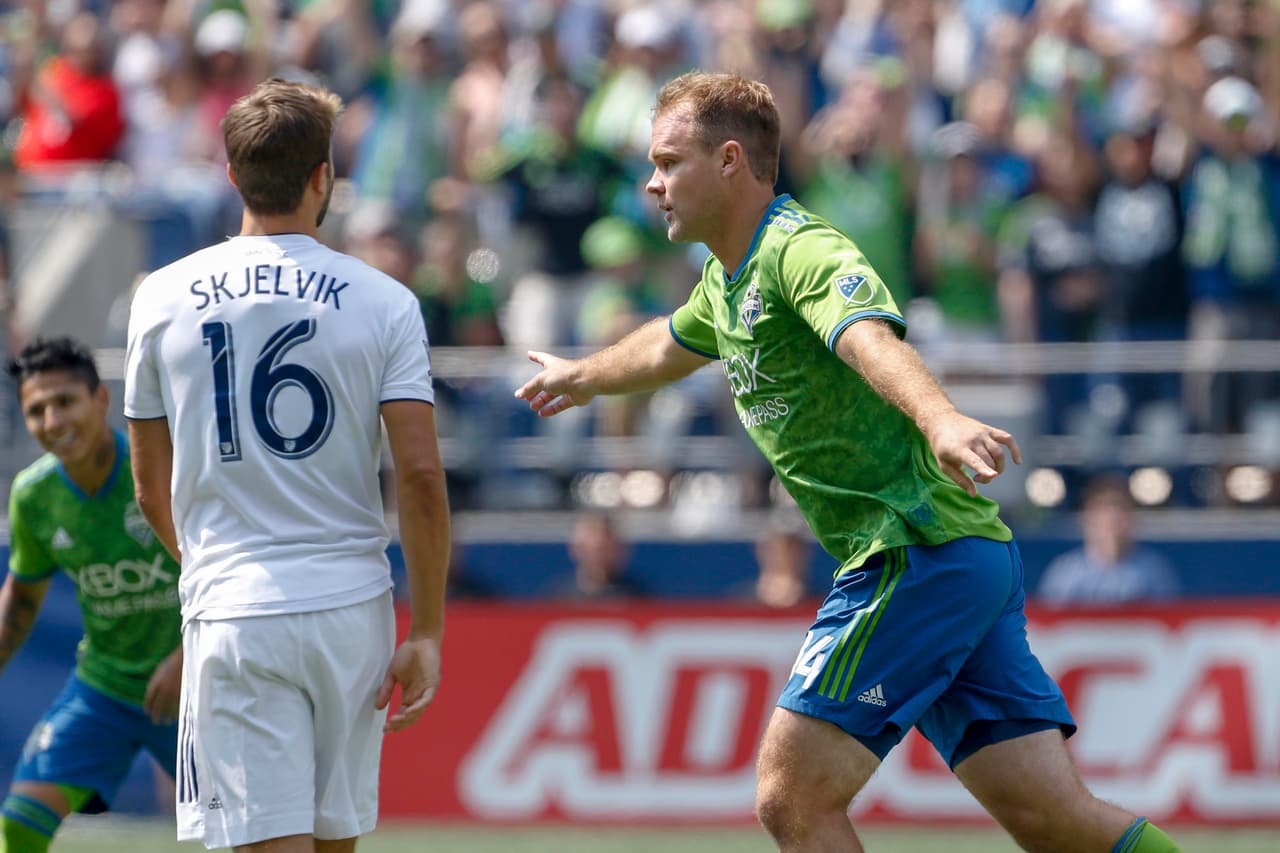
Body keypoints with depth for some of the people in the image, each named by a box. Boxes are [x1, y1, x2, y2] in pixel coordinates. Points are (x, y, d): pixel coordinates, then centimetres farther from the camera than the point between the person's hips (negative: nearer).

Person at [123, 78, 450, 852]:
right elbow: (421, 475, -7)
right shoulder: (383, 301, -1)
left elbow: (154, 490, 11)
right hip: (353, 610, 1)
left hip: (232, 615, -1)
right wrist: (427, 630, 0)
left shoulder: (164, 297, 3)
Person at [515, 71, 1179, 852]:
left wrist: (940, 418, -55)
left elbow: (872, 336, -35)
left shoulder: (801, 249, -13)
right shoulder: (730, 277, 18)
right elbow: (670, 346, 42)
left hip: (919, 553, -9)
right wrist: (584, 376, 61)